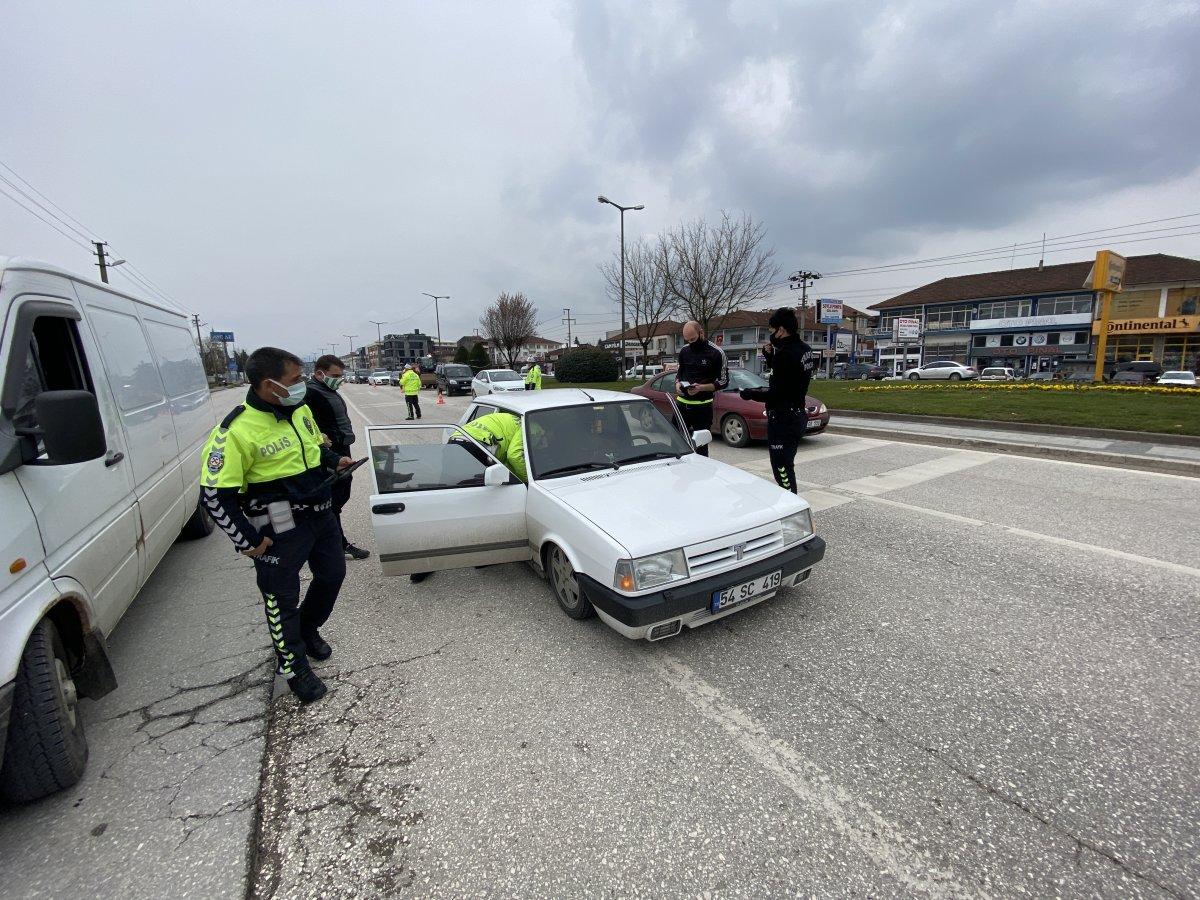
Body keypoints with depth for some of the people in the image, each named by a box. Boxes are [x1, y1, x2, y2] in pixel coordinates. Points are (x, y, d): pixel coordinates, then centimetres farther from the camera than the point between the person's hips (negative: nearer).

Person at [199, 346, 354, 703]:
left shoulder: (300, 410, 3)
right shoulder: (237, 430, -20)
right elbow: (214, 493, -17)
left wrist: (334, 460, 3)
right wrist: (246, 541, -14)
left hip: (321, 513, 8)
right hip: (281, 529, -7)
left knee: (332, 574, 20)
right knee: (282, 598, 7)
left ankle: (308, 629, 47)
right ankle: (294, 667, 27)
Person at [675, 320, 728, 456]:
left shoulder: (716, 353, -6)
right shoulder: (684, 351, 8)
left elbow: (723, 382, -4)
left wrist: (701, 387, -18)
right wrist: (677, 384, -1)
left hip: (702, 406, -4)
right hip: (682, 403, 4)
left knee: (701, 446, 1)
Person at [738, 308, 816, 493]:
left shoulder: (786, 353, -21)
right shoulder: (805, 350, 9)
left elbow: (776, 393, -23)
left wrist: (749, 393, -10)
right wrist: (771, 356, 8)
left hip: (783, 420, -10)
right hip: (797, 416, 10)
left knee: (782, 469, -3)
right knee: (787, 466, 21)